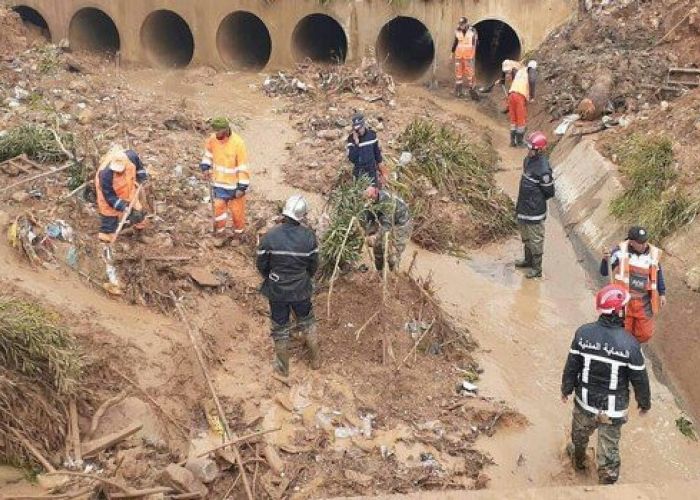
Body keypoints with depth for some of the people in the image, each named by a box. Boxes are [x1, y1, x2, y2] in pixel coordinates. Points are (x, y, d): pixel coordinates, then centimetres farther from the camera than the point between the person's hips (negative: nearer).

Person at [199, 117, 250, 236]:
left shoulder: (238, 143, -26)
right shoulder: (212, 139, -11)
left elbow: (243, 168, -20)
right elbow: (208, 153, 11)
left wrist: (242, 187, -19)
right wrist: (205, 167, -3)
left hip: (235, 183, -4)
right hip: (219, 182, 4)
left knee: (236, 210, 12)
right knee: (218, 207, 8)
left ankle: (239, 233, 33)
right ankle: (220, 232, 28)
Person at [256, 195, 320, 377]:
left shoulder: (269, 236, -19)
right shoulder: (309, 237, -17)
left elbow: (261, 265, -8)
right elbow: (314, 265, -5)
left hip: (276, 291, -1)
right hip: (301, 290, 1)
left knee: (280, 328, 17)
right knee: (307, 323, 25)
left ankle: (283, 367, 33)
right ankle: (316, 359, 38)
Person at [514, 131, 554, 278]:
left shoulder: (543, 169, -26)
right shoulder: (528, 159, 1)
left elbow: (549, 192, -15)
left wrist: (536, 200, -1)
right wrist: (521, 203, 15)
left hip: (534, 211, -9)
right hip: (523, 208, 9)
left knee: (535, 239, 6)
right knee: (525, 236, 25)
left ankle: (537, 268, 20)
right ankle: (528, 259, 44)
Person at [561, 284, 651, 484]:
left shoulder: (583, 333, -17)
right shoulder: (630, 343, -24)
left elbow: (571, 366, -7)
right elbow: (639, 379, -12)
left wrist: (566, 389, 11)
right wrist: (645, 403, 7)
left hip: (585, 402, 4)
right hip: (613, 410, -3)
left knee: (580, 434, 31)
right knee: (609, 451, 14)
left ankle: (578, 458, 59)